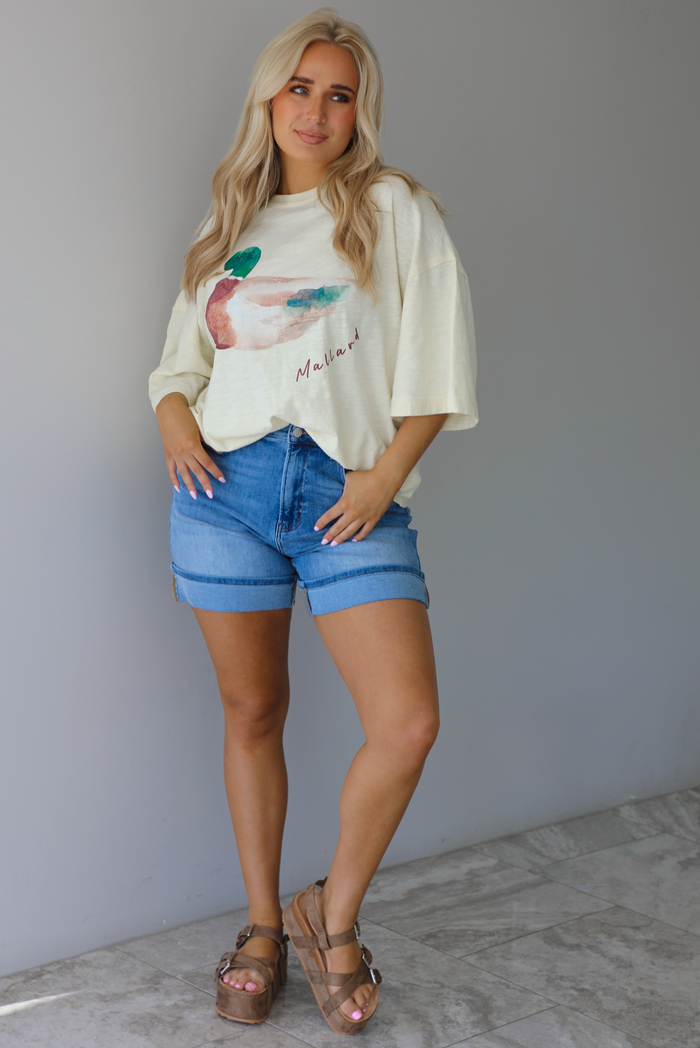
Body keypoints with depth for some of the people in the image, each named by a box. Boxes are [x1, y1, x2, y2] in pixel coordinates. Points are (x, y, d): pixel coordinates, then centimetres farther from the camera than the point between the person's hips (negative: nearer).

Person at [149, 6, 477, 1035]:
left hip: (348, 493, -2)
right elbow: (183, 352, 21)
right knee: (252, 713, 9)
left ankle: (333, 915, 11)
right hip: (226, 485, 3)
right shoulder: (232, 222, 17)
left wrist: (388, 476, -9)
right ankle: (263, 925, 27)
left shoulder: (394, 208, 6)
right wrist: (175, 414, 0)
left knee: (408, 725, -13)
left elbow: (435, 361, 0)